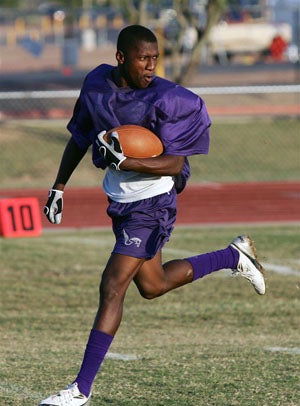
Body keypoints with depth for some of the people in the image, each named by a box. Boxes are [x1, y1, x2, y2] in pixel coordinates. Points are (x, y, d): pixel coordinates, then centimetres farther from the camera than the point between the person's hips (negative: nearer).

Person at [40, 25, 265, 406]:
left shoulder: (165, 100, -19)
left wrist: (122, 162, -32)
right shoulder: (97, 85, -1)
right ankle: (234, 256, 40)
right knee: (152, 286, 21)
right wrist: (58, 186, 13)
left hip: (153, 203, -7)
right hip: (120, 199, 8)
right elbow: (79, 137, 14)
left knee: (112, 287, -11)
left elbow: (174, 164, -21)